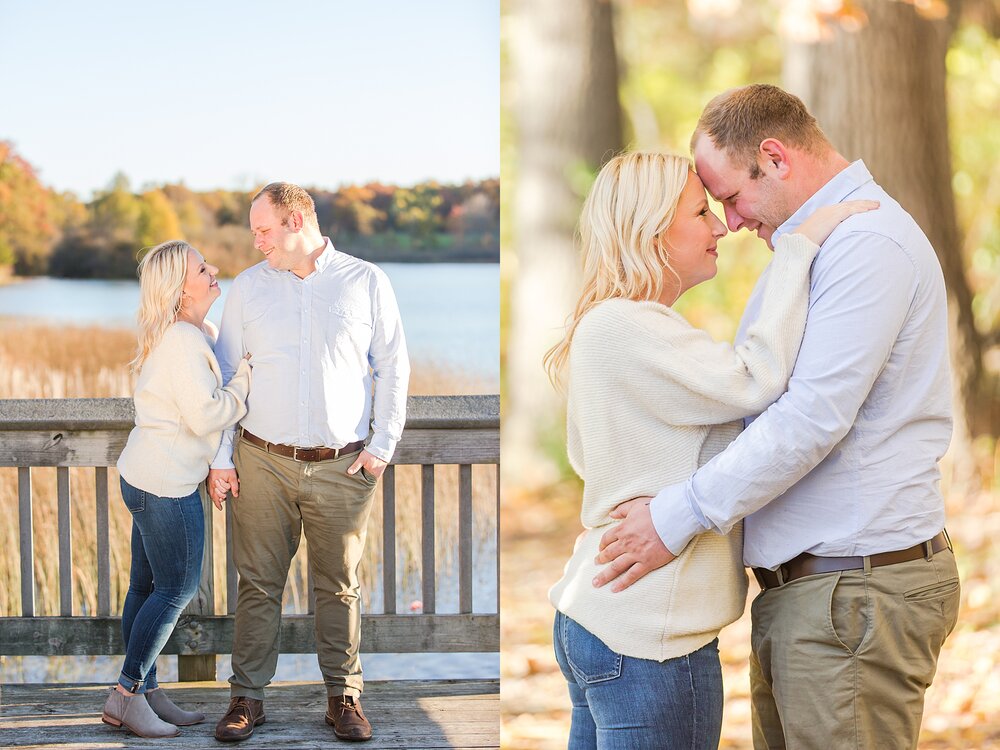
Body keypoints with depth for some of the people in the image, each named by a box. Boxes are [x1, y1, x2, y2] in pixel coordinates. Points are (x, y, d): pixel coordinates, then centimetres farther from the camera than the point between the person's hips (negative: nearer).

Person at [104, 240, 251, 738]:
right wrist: (247, 376, -12)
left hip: (146, 476, 10)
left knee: (147, 586, 13)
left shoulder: (201, 333, 13)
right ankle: (127, 696, 4)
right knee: (177, 589, -2)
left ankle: (146, 693, 22)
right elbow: (205, 415, -22)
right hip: (166, 484, -10)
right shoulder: (182, 341, -20)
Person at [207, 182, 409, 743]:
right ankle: (248, 697, 11)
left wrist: (383, 445, -1)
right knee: (259, 584, 2)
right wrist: (221, 456, 4)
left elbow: (394, 366, 6)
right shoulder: (249, 287, 6)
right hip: (264, 463, 1)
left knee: (340, 587, 5)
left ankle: (344, 698, 15)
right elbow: (223, 373, 10)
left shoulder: (367, 282, 2)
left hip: (342, 466, -1)